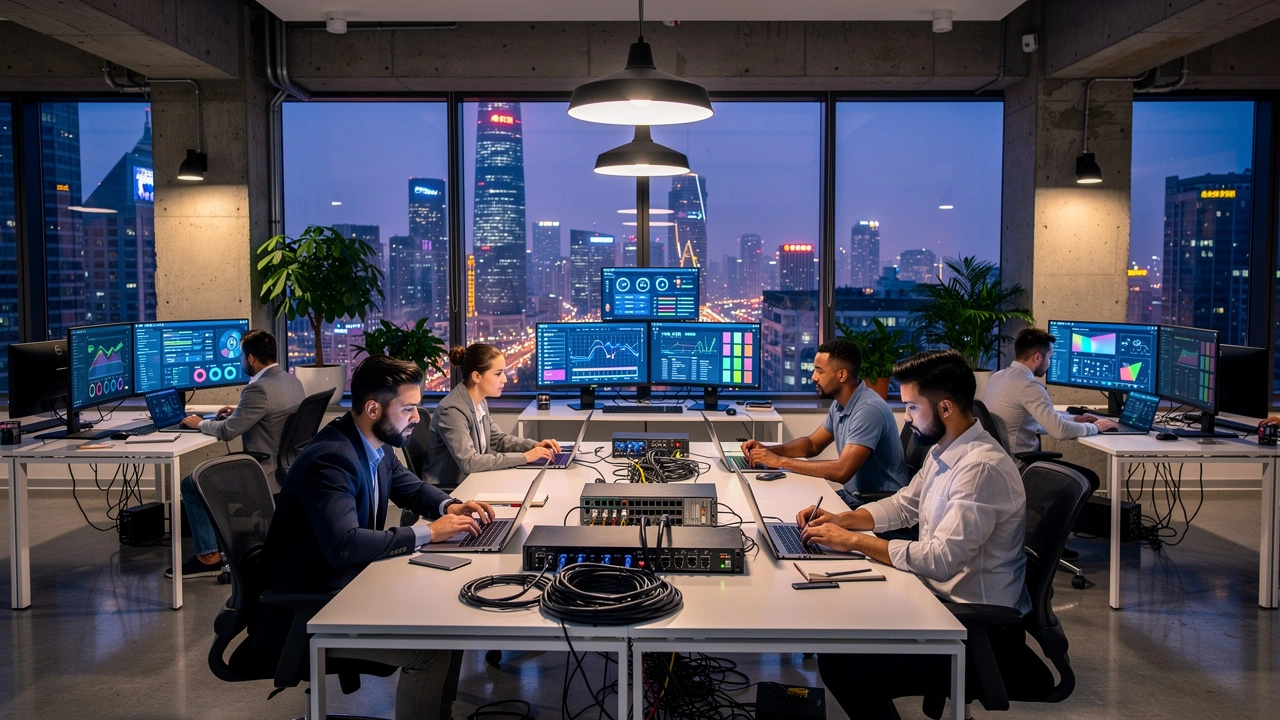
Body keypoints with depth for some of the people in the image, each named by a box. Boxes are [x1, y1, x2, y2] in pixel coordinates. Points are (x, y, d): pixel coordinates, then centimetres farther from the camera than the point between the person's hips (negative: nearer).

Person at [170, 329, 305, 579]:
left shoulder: (259, 389, -23)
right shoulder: (293, 382, 5)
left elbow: (227, 431, -17)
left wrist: (200, 423, 1)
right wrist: (239, 411, 19)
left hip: (269, 474, -10)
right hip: (289, 469, 10)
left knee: (191, 485, 6)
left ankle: (208, 556, 10)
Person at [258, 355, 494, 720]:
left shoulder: (376, 445, 2)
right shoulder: (330, 459, -26)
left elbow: (412, 488, 19)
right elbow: (344, 545, -36)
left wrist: (449, 506, -2)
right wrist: (427, 533, -28)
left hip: (350, 582, 9)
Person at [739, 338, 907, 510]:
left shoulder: (869, 410, -24)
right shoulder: (840, 404, 5)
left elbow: (842, 471, -30)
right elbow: (813, 444, 18)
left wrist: (780, 461, -24)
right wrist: (768, 450, 0)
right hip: (853, 494, 8)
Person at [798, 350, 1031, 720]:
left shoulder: (982, 467, -25)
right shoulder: (942, 451, 5)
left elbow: (941, 559, -28)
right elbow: (904, 505, 18)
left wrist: (853, 540, -21)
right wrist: (841, 519, 3)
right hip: (942, 598, 9)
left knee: (839, 664, -15)